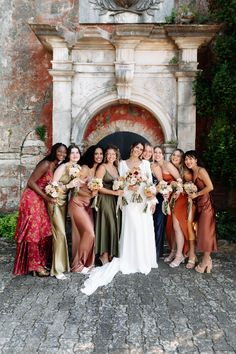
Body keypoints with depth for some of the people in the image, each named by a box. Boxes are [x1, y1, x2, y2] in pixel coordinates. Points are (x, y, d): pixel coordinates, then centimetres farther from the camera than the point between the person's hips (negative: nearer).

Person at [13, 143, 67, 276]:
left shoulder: (57, 166, 8)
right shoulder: (46, 164, -17)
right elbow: (31, 182, -18)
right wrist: (46, 197, -18)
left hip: (40, 200, 8)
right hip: (32, 199, -8)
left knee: (43, 230, 12)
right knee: (33, 231, -1)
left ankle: (42, 259, 26)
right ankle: (35, 265, 9)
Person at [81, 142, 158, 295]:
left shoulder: (145, 163, 10)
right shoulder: (123, 164, 9)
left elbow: (150, 182, 6)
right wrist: (128, 187, -16)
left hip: (144, 200, 1)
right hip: (130, 201, -1)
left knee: (145, 230, 2)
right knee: (130, 229, -4)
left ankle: (144, 260, 17)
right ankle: (130, 260, 8)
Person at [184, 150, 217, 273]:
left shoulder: (201, 170, -11)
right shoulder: (193, 172, 14)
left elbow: (210, 187, -19)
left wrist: (196, 194, -12)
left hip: (206, 204, -8)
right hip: (199, 205, 9)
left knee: (205, 232, -1)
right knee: (201, 231, 10)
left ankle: (206, 260, 11)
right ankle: (207, 259, 21)